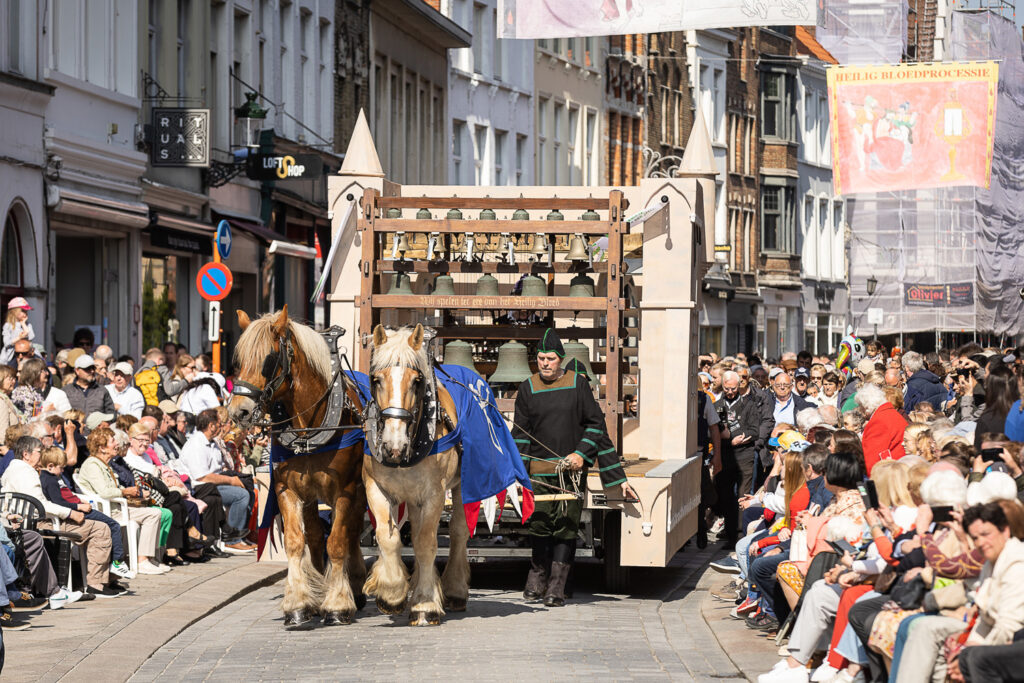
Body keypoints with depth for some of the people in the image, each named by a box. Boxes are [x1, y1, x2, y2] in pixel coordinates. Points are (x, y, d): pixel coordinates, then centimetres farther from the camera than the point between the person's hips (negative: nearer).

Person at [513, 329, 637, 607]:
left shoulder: (577, 383, 2)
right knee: (539, 525, -2)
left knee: (566, 526, -3)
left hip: (572, 468, -1)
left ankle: (556, 588, -1)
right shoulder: (528, 388, 6)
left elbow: (595, 423, 5)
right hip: (539, 469, 1)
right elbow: (520, 432, 7)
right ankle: (537, 582, 11)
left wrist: (582, 453, -7)